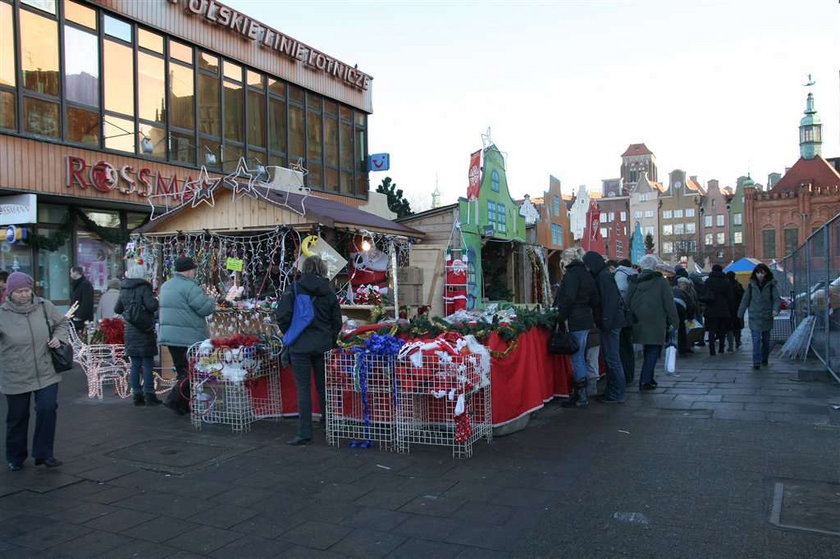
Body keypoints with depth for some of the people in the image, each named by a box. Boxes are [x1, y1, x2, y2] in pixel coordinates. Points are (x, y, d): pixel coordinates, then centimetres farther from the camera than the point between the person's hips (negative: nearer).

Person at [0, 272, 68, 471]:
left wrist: (59, 337, -2)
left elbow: (62, 323, 15)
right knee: (17, 417, 11)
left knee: (47, 409, -7)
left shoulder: (45, 307, -2)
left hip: (46, 374, 1)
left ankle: (44, 454, 10)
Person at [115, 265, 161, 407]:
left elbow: (117, 309, 17)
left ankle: (137, 395, 13)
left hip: (130, 330, 6)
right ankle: (149, 396, -1)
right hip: (144, 331, -6)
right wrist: (156, 301, -1)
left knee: (135, 364, 10)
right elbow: (152, 306, -22)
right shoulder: (143, 288, -11)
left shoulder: (124, 290, 9)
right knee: (148, 363, -1)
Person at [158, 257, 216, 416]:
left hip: (169, 336, 10)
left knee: (182, 371, 16)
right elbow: (205, 308, -18)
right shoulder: (189, 286, -15)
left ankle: (182, 405, 18)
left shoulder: (166, 285, 15)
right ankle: (174, 399, -10)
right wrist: (211, 300, 4)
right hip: (189, 337, -9)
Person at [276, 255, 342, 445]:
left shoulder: (294, 289, -6)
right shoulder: (329, 292, 3)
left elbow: (283, 316, -10)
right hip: (323, 346, 3)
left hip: (300, 345, -3)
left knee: (303, 389, -1)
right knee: (323, 386, 15)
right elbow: (337, 321, 6)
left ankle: (304, 433, -1)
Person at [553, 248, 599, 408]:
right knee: (580, 357, 13)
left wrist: (561, 317, -14)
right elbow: (594, 300, 18)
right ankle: (580, 395, 19)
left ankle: (581, 397, 0)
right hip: (585, 320, 9)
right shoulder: (586, 274, 16)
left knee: (577, 359, -4)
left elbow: (568, 299, -20)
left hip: (575, 321, -9)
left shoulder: (572, 273, -11)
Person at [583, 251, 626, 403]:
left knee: (612, 358, -5)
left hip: (610, 323, -10)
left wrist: (606, 322, -21)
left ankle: (617, 394, 1)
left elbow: (609, 301, -20)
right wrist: (601, 321, 19)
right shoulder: (603, 275, 15)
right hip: (610, 322, 10)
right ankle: (612, 391, 22)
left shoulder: (604, 276, -14)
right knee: (609, 357, 14)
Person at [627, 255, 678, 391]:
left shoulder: (635, 282, 7)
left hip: (640, 322, 5)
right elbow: (669, 303, -5)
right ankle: (645, 381, -8)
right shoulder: (661, 281, -5)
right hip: (656, 323, -5)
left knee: (648, 351, 19)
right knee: (653, 351, 0)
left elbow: (628, 302, 9)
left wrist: (632, 320, 15)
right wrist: (672, 322, 1)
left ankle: (648, 378, 26)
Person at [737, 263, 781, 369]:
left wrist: (775, 309, -27)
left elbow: (777, 299, -8)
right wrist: (740, 315, 9)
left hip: (767, 318, 1)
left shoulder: (771, 285, -1)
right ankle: (756, 362, -12)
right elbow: (745, 300, 7)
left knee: (766, 340, 14)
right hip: (754, 318, -1)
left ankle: (764, 359, 31)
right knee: (756, 340, -10)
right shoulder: (751, 285, 2)